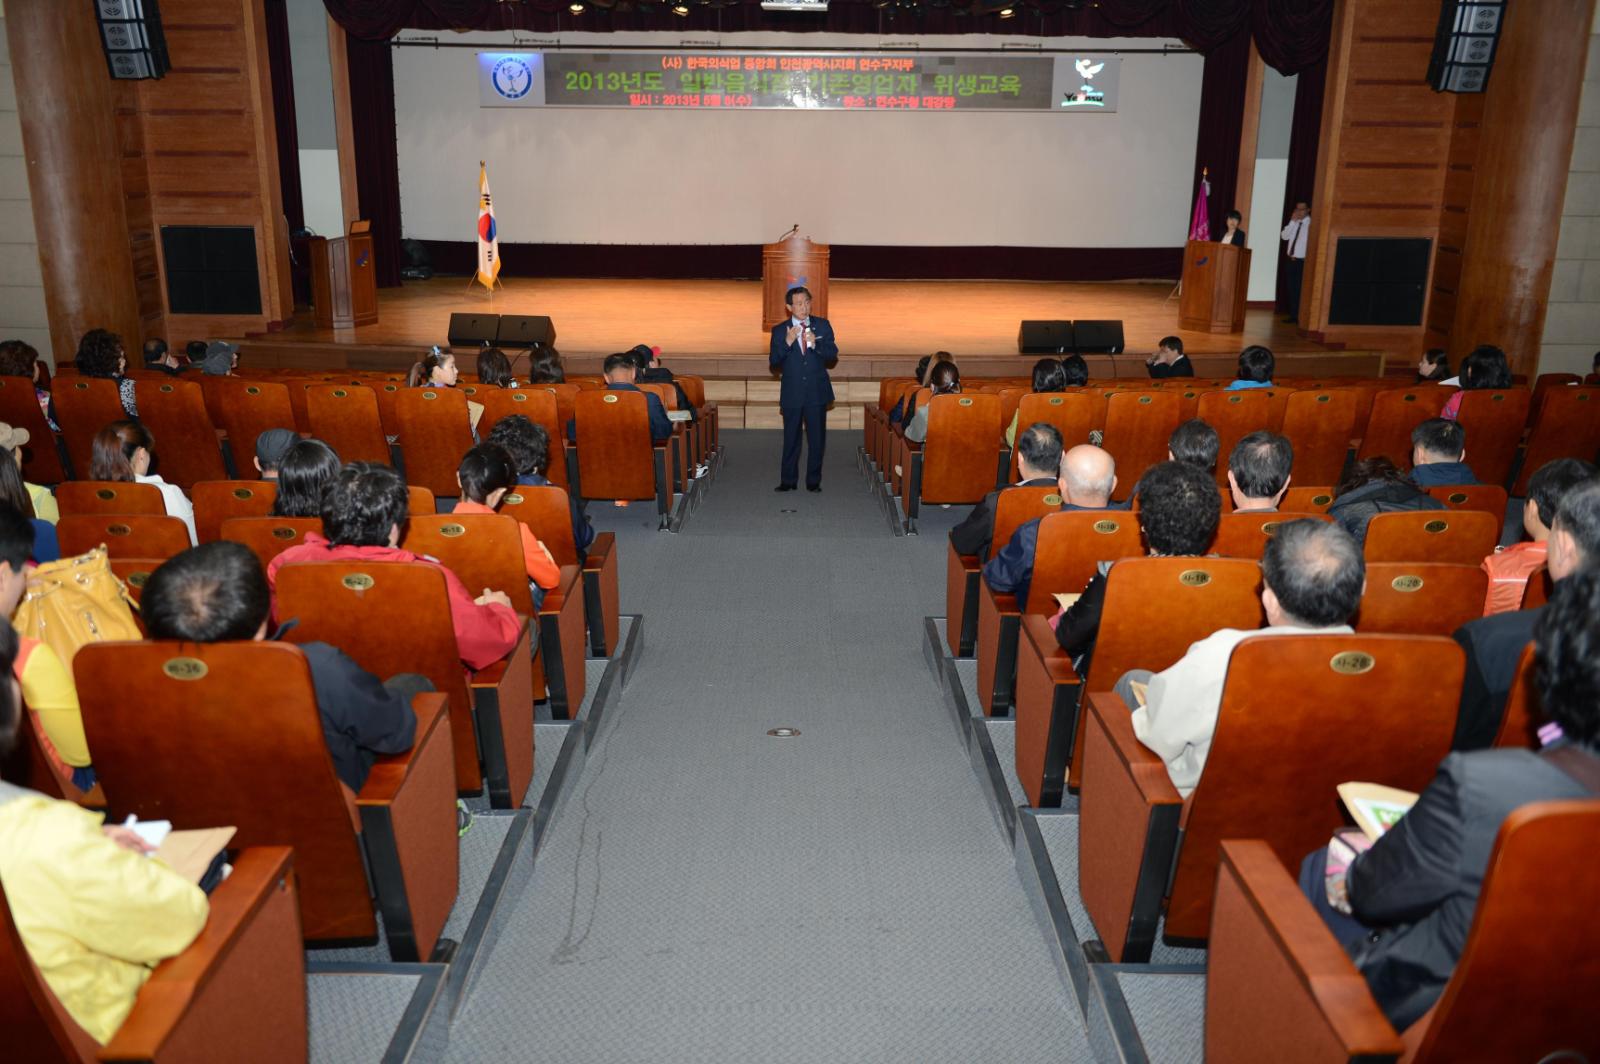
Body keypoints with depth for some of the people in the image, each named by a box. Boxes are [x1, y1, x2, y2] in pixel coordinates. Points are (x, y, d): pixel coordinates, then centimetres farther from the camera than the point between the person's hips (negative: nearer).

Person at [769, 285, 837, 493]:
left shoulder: (822, 325, 3)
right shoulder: (779, 331, 0)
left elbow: (833, 354, -4)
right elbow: (773, 361, -7)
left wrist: (816, 344, -22)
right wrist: (787, 342, -21)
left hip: (817, 392, 1)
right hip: (792, 394, -1)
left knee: (817, 439, 6)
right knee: (791, 439, 7)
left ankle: (814, 481, 16)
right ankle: (788, 480, 17)